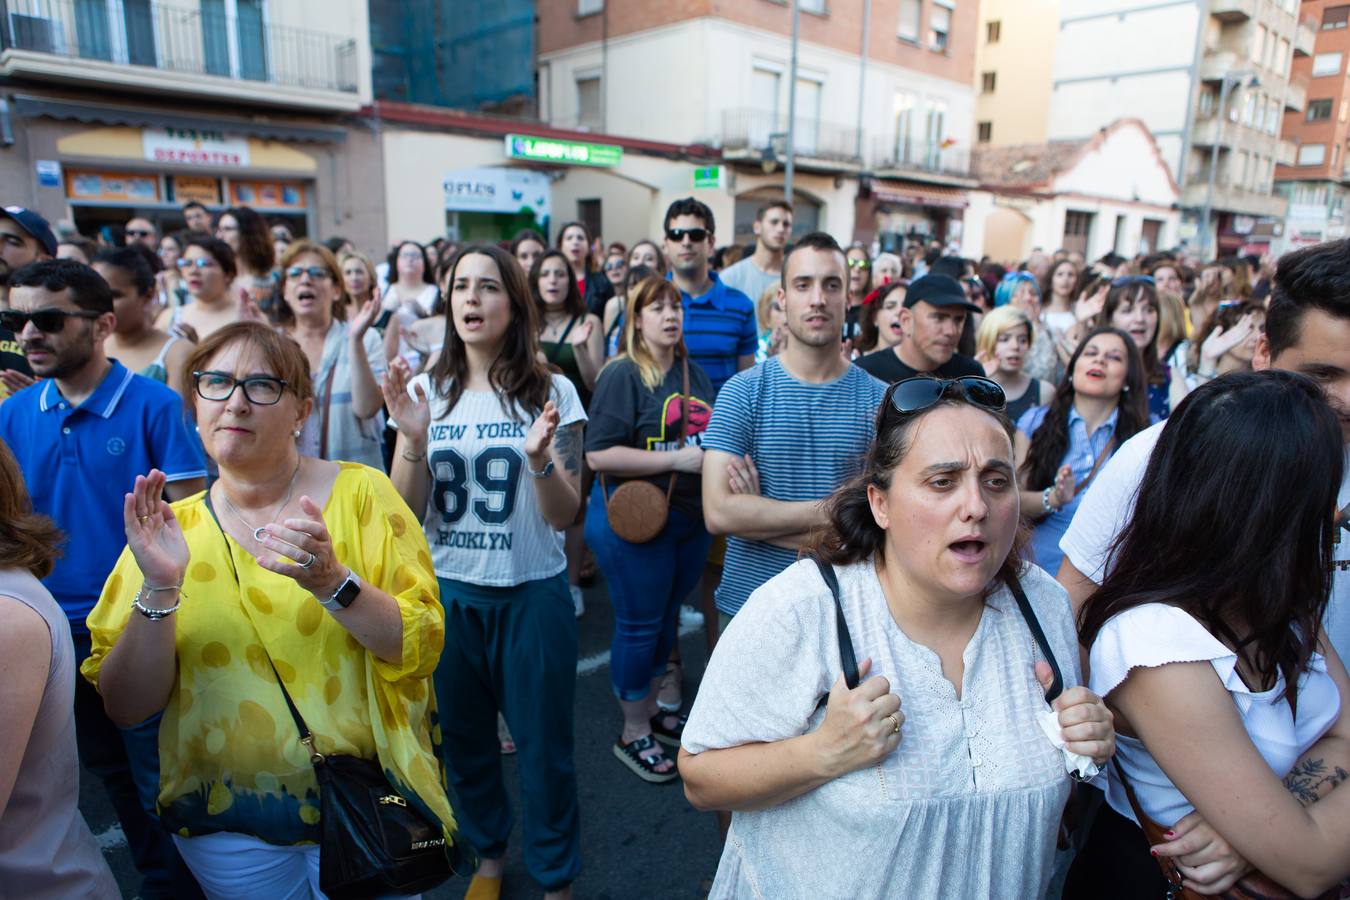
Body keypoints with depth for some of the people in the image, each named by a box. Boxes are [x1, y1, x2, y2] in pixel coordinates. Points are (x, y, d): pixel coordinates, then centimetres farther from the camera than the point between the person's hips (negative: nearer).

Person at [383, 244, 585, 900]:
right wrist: (414, 437, -21)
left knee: (542, 747, 8)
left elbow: (566, 515, -10)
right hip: (448, 594, 3)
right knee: (463, 741, 20)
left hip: (532, 595, -3)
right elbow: (403, 514, -5)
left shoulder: (550, 392, -7)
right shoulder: (428, 392, -1)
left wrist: (540, 459, -29)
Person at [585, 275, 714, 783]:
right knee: (638, 625, 4)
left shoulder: (695, 374, 10)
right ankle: (633, 734, 22)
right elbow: (599, 455, -21)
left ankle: (650, 708, 38)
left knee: (667, 618, 19)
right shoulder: (623, 374, -13)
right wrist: (676, 460, -23)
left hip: (691, 518, 7)